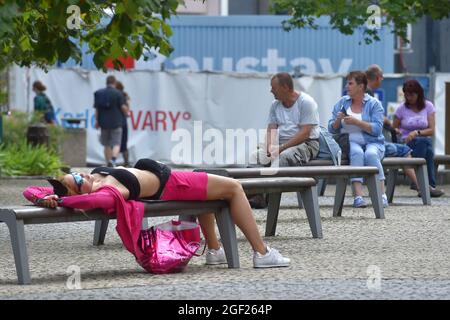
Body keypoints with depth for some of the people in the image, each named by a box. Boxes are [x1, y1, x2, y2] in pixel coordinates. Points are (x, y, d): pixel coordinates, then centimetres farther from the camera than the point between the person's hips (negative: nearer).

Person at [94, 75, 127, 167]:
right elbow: (123, 108, -9)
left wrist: (97, 121, 12)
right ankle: (113, 159, -24)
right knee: (116, 143, -1)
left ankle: (108, 162, 15)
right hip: (116, 122, -3)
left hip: (104, 122, 3)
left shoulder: (99, 93, 4)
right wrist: (126, 109, 14)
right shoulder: (118, 93, -6)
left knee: (107, 144, 15)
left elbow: (96, 109, 4)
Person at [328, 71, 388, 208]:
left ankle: (382, 195, -34)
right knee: (357, 153, -33)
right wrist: (338, 120, -11)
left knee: (371, 154, -35)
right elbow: (332, 129, 10)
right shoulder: (342, 102, 11)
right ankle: (358, 196, -44)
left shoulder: (374, 104, 1)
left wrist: (356, 122, -19)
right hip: (349, 142, 1)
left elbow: (377, 129, -11)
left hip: (372, 143, -1)